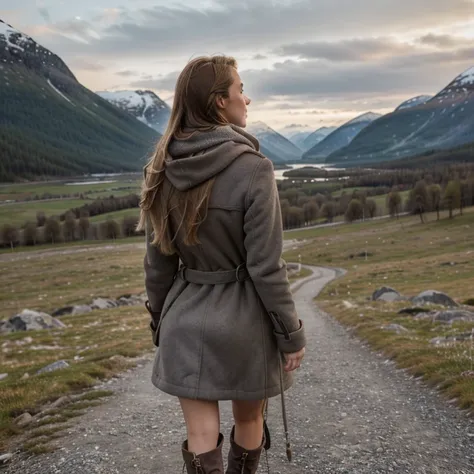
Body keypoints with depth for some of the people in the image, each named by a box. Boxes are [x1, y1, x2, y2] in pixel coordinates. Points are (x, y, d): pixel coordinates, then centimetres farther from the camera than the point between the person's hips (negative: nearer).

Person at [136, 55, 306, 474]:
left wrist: (161, 319, 16)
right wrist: (292, 333, -7)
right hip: (242, 318, -3)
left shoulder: (164, 169, -3)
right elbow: (266, 267, -17)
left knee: (201, 438, 10)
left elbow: (157, 260, 3)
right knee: (249, 421, 22)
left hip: (186, 319, 4)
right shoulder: (252, 168, -19)